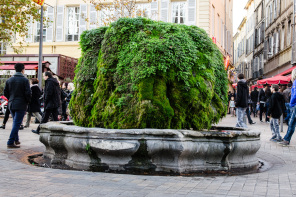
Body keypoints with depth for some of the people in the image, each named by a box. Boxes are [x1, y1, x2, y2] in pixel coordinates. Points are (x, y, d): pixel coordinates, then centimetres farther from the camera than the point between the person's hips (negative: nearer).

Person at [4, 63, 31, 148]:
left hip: (11, 104, 6)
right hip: (21, 105, -6)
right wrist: (28, 101, 2)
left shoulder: (9, 80, 6)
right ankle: (10, 142, -7)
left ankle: (16, 140, 28)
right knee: (16, 123, -3)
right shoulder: (25, 80, -10)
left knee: (15, 122, 21)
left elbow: (5, 93, 8)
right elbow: (28, 93, -14)